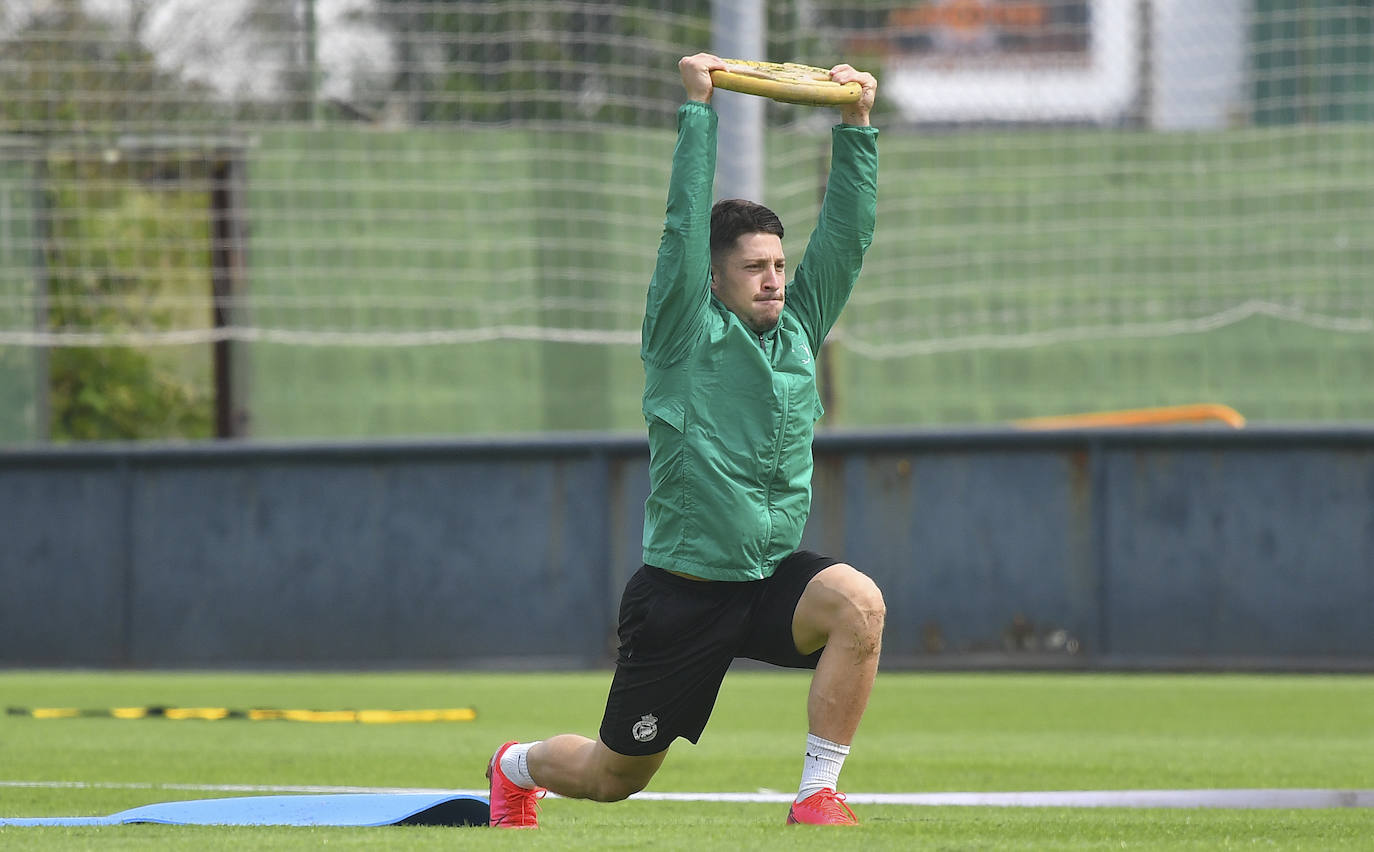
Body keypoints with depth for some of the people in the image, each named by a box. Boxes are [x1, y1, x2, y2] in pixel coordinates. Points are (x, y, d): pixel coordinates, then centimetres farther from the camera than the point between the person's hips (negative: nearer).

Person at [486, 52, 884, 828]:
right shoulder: (688, 336, -7)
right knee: (617, 775, 8)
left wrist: (856, 127, 1)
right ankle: (518, 767, 44)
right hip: (682, 595, -4)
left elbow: (847, 233, 7)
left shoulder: (798, 329, 6)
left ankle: (819, 795, -19)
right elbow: (686, 226, -15)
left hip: (773, 580, 4)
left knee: (858, 602, -30)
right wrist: (698, 109, -14)